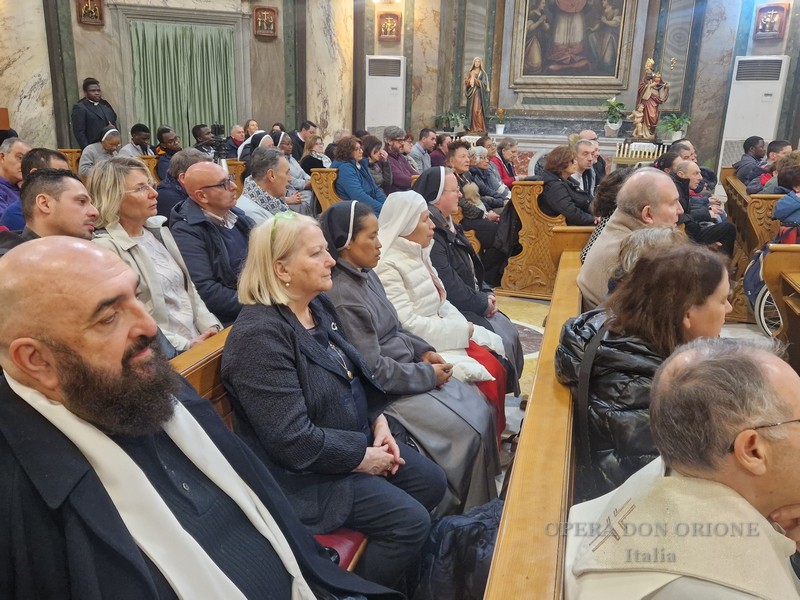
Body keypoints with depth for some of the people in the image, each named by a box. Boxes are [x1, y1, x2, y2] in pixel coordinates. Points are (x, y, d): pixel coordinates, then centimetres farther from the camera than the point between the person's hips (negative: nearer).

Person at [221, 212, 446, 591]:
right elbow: (293, 440, -28)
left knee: (431, 482, 8)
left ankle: (394, 568, 30)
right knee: (410, 521, -13)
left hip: (358, 440, 9)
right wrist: (362, 457, -17)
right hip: (305, 471, -9)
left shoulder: (319, 306, 2)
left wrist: (378, 420, -2)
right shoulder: (259, 335, -26)